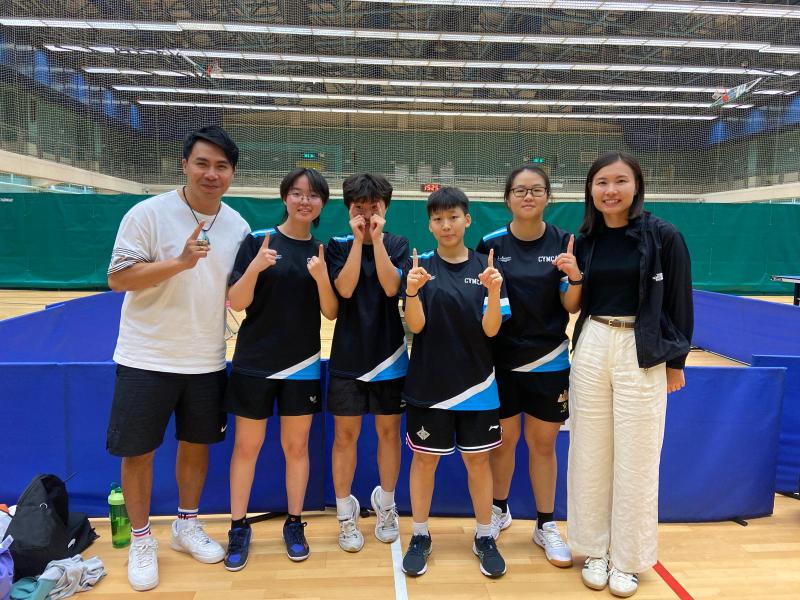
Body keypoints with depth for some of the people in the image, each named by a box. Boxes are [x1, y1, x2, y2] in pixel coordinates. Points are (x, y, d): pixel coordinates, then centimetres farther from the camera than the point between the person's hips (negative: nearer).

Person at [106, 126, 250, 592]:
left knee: (197, 444, 16)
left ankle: (187, 526, 37)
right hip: (147, 359, -3)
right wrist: (180, 262, -27)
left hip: (206, 360, 4)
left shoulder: (238, 225, 3)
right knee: (138, 451, 8)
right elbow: (117, 278, -16)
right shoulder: (148, 213, -11)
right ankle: (141, 540, 30)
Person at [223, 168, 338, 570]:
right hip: (254, 361, -1)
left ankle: (294, 524, 28)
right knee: (246, 447, 9)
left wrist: (321, 277, -19)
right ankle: (239, 527, 26)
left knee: (296, 446, 12)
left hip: (302, 364, 2)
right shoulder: (257, 240, -5)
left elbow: (331, 313, -1)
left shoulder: (324, 251, 3)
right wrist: (254, 268, -26)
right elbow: (236, 303, -8)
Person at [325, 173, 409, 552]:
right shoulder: (338, 245, 1)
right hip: (348, 354, 0)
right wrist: (358, 239, -16)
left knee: (388, 431, 10)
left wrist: (377, 238, -17)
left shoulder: (398, 244, 2)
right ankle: (346, 514, 21)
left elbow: (391, 286, -15)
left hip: (389, 353, 1)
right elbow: (345, 288, -16)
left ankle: (385, 506, 30)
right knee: (345, 435, 5)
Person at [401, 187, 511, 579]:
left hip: (475, 384, 1)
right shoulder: (420, 266, -3)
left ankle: (485, 538, 29)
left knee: (478, 460, 11)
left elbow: (490, 330, -6)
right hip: (428, 384, 0)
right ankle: (420, 537, 27)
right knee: (424, 458, 10)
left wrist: (493, 291, -23)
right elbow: (416, 325, -8)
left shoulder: (485, 267, -1)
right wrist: (413, 291, -27)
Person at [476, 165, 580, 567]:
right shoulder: (491, 244, -4)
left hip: (549, 360, 0)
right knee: (504, 439, 12)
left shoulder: (564, 242, -3)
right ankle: (499, 509, 35)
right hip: (502, 357, 0)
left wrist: (575, 277, -24)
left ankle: (545, 526, 27)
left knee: (543, 443, 11)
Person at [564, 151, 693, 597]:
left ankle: (628, 559, 24)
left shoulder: (664, 235, -7)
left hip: (642, 353, -3)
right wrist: (571, 277, -3)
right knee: (590, 454, 10)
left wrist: (676, 361, -1)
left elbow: (679, 303, -2)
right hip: (591, 348, 4)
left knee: (635, 460, 6)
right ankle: (594, 548, 28)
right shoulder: (585, 239, 4)